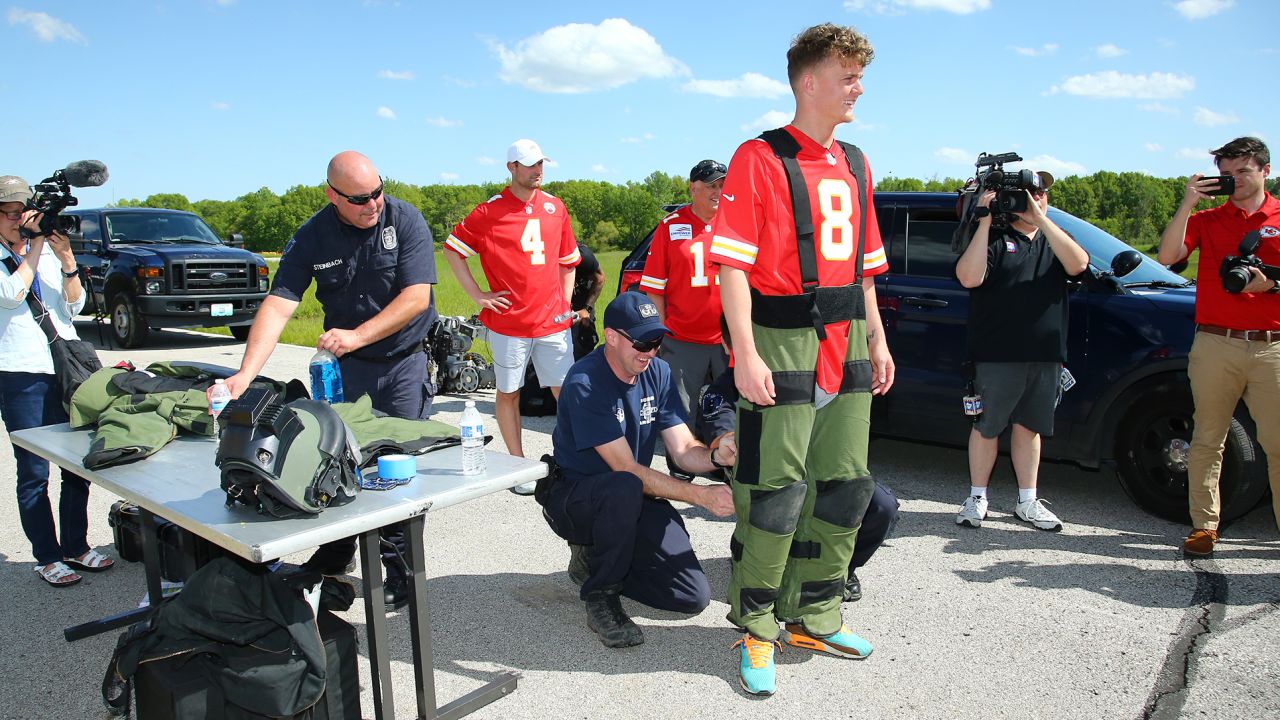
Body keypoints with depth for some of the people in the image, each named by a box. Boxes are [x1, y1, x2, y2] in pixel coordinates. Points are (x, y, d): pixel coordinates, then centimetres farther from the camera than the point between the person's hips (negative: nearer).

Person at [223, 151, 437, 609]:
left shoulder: (405, 220, -13)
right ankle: (333, 559, 33)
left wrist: (357, 336, -28)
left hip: (405, 363, -3)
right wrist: (246, 372, -27)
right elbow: (278, 305, -15)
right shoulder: (312, 237, -8)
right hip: (345, 365, 3)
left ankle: (396, 571, 14)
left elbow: (417, 297, -19)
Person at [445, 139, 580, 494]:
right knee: (509, 393, 7)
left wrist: (565, 300, 12)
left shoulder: (555, 207, 10)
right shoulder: (491, 211, -3)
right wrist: (477, 294, -2)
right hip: (508, 321, -3)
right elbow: (452, 250, 3)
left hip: (553, 320, 3)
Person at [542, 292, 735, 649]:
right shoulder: (584, 384, -23)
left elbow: (684, 448, -6)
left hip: (635, 499, 6)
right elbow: (627, 469, -26)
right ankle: (600, 599, -18)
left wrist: (716, 455, -29)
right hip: (574, 498, -6)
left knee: (695, 597, -7)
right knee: (624, 488, -41)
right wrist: (700, 495, -31)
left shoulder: (658, 372, -2)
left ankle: (595, 558, 14)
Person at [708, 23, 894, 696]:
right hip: (781, 347, -7)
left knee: (844, 490, 12)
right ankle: (755, 630, 15)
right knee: (774, 497, -3)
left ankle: (813, 618, 29)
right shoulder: (759, 158, -6)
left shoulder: (855, 165, 17)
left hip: (847, 352, 8)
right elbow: (731, 263, -13)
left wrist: (877, 341, 17)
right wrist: (747, 354, -20)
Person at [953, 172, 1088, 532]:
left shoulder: (1054, 241, 14)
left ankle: (1027, 502, 22)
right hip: (997, 355, -4)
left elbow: (1078, 264, -9)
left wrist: (1039, 218, -14)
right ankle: (977, 498, 16)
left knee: (1028, 427, 13)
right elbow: (969, 277, -16)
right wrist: (985, 220, -17)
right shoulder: (994, 238, 2)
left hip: (1046, 356, 4)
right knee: (986, 427, 4)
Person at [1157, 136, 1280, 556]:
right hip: (1215, 344, 1)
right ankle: (1204, 525, 11)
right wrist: (1188, 202, -8)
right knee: (1208, 438, 4)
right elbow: (1167, 256, -4)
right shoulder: (1207, 220, 12)